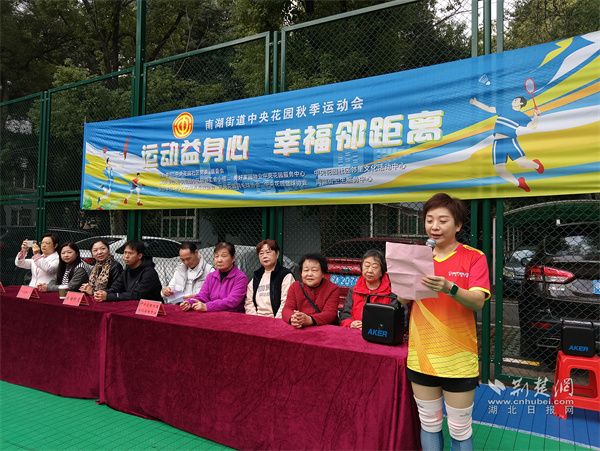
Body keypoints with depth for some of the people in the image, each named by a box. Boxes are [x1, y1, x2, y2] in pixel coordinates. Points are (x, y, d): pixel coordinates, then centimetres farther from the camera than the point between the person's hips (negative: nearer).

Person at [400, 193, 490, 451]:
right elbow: (404, 302, 4)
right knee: (429, 424, 16)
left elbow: (478, 303, -17)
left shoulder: (474, 257, -6)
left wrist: (449, 288, -35)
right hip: (421, 355, 3)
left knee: (460, 429, 10)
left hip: (458, 358, -3)